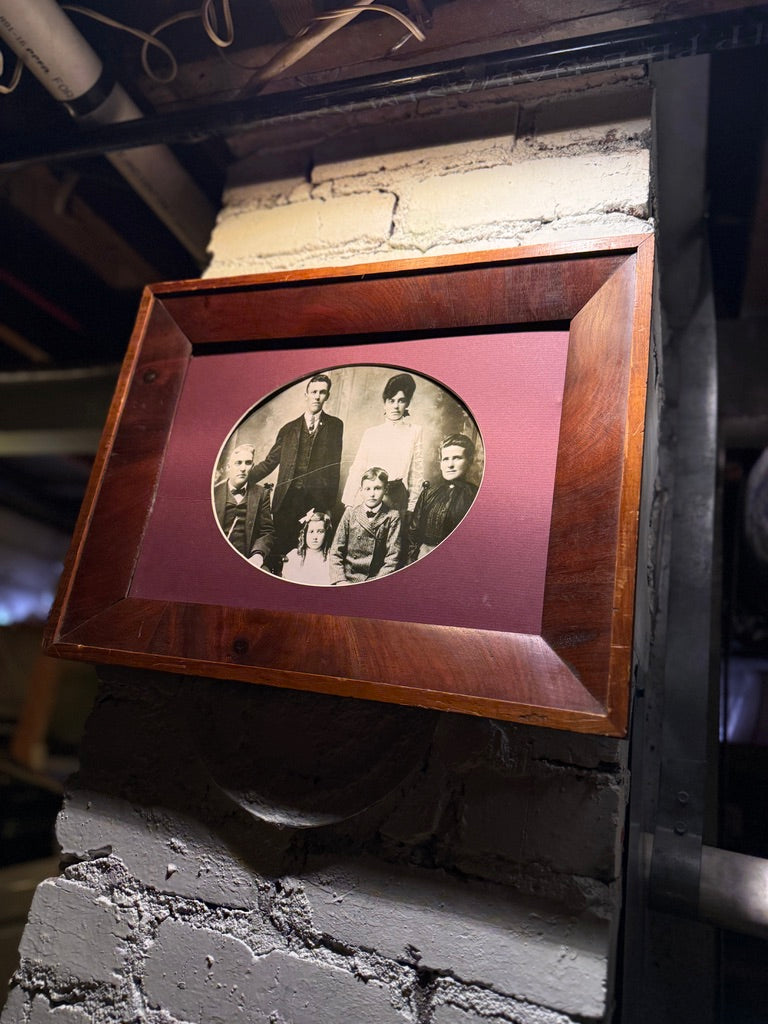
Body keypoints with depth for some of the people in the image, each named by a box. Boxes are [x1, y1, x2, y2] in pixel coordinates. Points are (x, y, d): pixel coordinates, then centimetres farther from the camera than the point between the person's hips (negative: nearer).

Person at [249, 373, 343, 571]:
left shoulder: (335, 426, 10)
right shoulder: (289, 428, 16)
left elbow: (334, 463, 3)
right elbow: (269, 462, 16)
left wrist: (330, 503, -7)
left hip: (318, 500, -2)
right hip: (287, 497, 2)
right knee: (280, 549, 0)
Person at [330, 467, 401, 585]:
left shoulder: (392, 517, 3)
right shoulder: (350, 513, 8)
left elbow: (392, 558, -2)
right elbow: (336, 552, 6)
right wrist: (340, 581, -7)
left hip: (375, 582, -2)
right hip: (347, 580, 2)